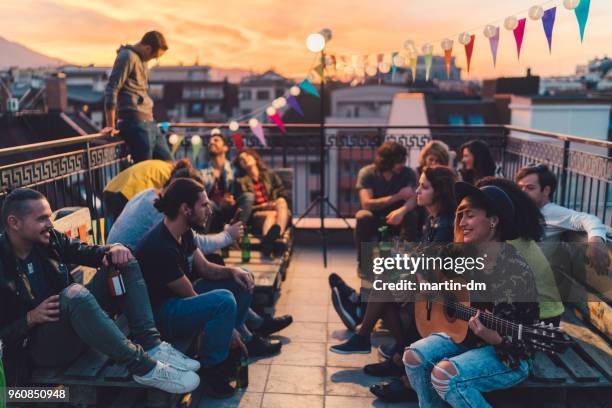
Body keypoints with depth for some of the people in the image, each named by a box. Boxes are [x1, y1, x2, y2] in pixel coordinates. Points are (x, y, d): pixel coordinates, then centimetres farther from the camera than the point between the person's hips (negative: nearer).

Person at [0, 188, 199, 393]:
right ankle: (143, 366, -32)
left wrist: (112, 249, -19)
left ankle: (150, 345, -21)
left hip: (71, 320, 7)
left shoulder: (50, 239, 0)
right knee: (74, 293, -38)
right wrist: (31, 318, -27)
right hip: (41, 346, -7)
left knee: (123, 259, -6)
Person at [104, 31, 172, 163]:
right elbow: (112, 89, -14)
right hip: (135, 123, -9)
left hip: (148, 122, 9)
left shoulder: (142, 59, 20)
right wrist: (111, 125, -13)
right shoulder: (127, 56, -8)